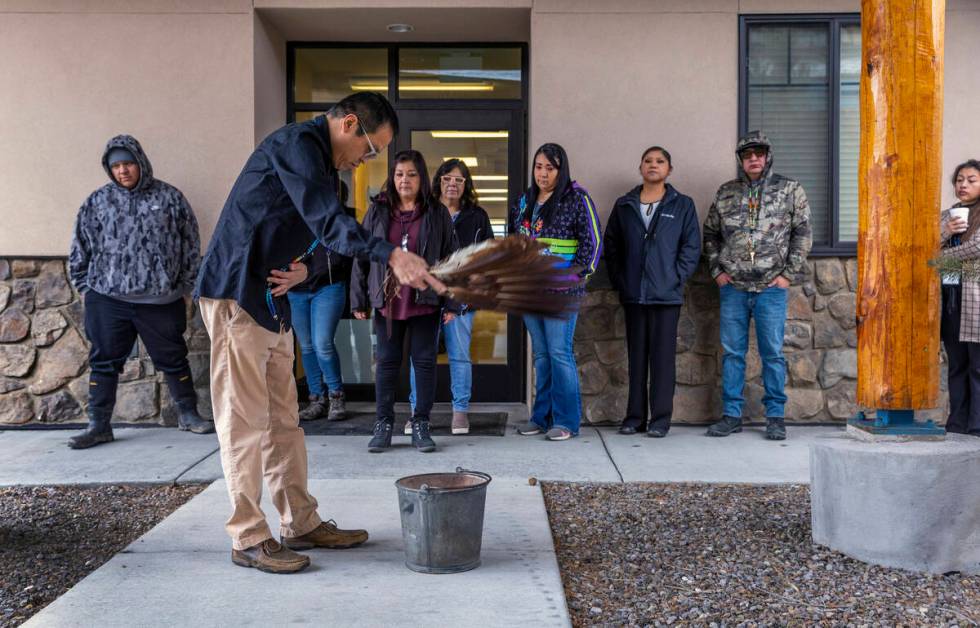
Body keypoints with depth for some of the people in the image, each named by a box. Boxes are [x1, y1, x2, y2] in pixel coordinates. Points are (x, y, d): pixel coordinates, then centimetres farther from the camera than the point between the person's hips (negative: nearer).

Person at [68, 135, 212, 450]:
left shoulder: (170, 198, 3)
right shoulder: (97, 201, 7)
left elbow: (191, 246, 6)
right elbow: (80, 250, 12)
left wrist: (186, 290, 6)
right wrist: (85, 288, 9)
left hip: (161, 300, -1)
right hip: (107, 298, 1)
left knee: (173, 359, 9)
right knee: (104, 362, 6)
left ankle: (188, 414, 24)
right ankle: (99, 425, 15)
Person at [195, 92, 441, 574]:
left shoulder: (321, 161, 18)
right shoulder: (296, 144, -14)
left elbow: (315, 235, 16)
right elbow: (328, 222, -27)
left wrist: (304, 269, -6)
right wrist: (391, 257, -37)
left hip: (272, 300, 10)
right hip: (237, 297, -10)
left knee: (283, 419, 13)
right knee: (245, 421, -4)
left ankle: (301, 524, 21)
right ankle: (247, 538, 4)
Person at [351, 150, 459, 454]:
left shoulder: (437, 214, 1)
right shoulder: (377, 212, 5)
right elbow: (362, 256, 6)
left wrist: (451, 303, -4)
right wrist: (358, 300, 2)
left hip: (425, 303, -1)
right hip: (387, 302, 1)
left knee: (425, 361, 5)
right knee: (387, 362, 7)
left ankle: (421, 424, 15)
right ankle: (384, 424, 16)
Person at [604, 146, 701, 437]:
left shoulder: (683, 205, 3)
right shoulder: (624, 205, 10)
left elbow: (692, 246, 1)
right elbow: (610, 244, 13)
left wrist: (676, 278, -8)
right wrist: (618, 280, 4)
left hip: (667, 295, -2)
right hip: (633, 295, 3)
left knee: (663, 356, 0)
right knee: (636, 356, 8)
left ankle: (661, 419, 7)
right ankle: (635, 416, 16)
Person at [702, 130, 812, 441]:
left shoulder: (790, 190, 4)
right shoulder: (725, 193, 10)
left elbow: (802, 233, 2)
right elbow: (710, 234, 17)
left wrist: (789, 273, -5)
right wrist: (717, 270, 6)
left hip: (771, 287, -2)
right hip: (733, 287, 2)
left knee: (772, 353, 1)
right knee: (732, 352, 6)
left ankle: (775, 416, 11)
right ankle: (731, 414, 14)